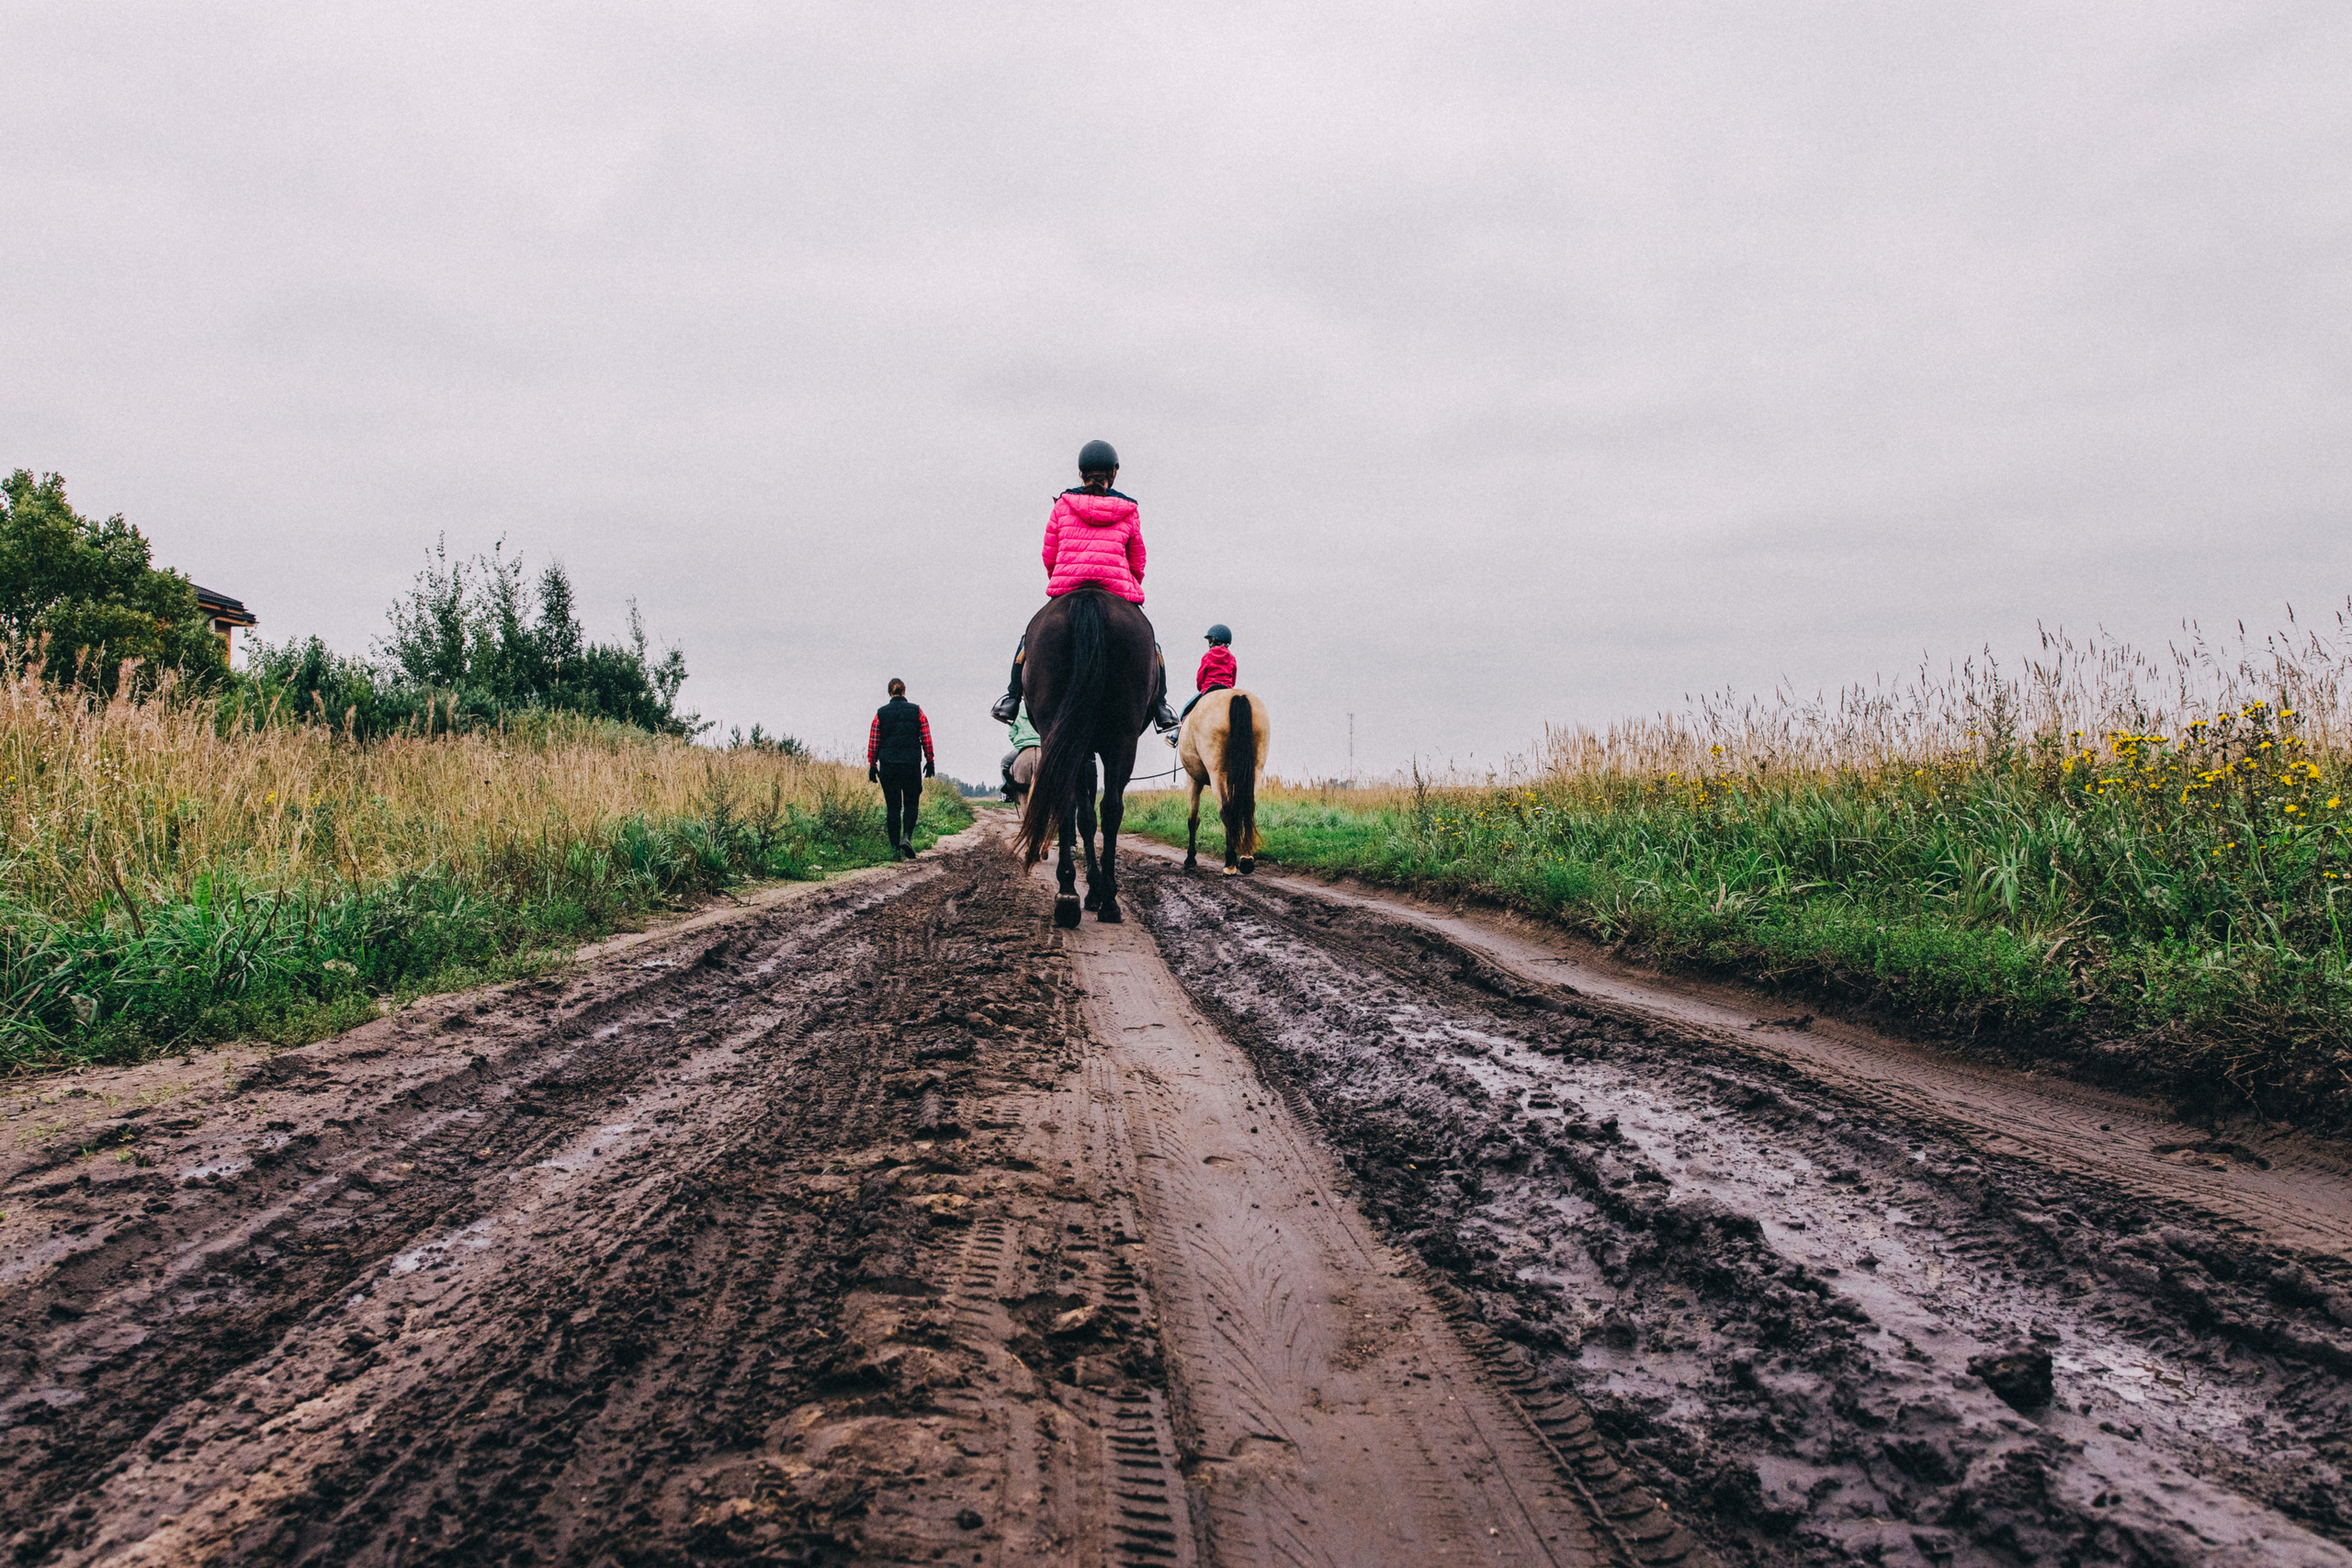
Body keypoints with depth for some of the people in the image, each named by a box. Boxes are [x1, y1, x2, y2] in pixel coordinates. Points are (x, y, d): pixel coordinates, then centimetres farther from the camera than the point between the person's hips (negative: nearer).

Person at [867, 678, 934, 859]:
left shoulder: (881, 713, 1)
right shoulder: (916, 711, 0)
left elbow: (873, 742, 1)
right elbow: (926, 739, 1)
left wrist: (872, 765, 8)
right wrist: (930, 762, 9)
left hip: (888, 766, 0)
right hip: (912, 765, 0)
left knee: (892, 806, 7)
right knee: (911, 803, 11)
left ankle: (895, 848, 6)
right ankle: (907, 837, -12)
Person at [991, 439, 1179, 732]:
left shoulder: (1063, 505, 7)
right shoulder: (1129, 511, 8)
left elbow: (1049, 557, 10)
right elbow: (1137, 565, 12)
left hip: (1066, 591, 0)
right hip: (1119, 591, 0)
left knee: (1031, 638, 22)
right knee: (1148, 643, 23)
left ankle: (1012, 699, 11)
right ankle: (1160, 708, 15)